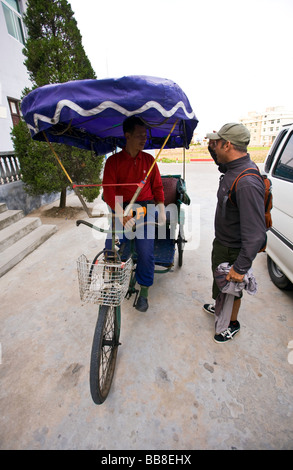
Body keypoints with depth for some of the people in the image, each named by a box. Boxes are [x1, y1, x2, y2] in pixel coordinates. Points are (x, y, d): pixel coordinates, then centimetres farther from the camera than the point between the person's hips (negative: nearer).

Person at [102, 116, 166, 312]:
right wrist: (122, 215, -20)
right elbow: (109, 191, -8)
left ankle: (144, 292, 14)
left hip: (145, 209, 1)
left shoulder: (149, 159, 10)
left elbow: (158, 186, 12)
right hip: (121, 209, 0)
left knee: (146, 252, -10)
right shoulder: (113, 161, 1)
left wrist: (161, 209, -1)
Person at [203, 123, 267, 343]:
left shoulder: (247, 183, -33)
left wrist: (240, 268, -28)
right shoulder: (233, 168, -3)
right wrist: (213, 148, 6)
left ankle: (232, 324, 43)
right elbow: (222, 164, 26)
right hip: (222, 242, 9)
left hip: (233, 250, -9)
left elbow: (256, 233, -33)